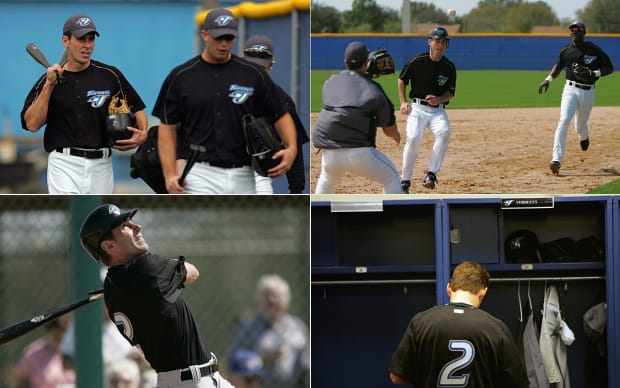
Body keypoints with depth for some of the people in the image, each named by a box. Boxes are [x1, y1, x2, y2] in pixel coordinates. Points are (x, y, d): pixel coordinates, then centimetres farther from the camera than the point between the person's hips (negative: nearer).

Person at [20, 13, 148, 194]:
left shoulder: (110, 75, 5)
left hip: (101, 165, 3)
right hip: (64, 164, -3)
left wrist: (142, 133, -9)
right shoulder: (48, 81, 3)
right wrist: (49, 86, -12)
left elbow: (137, 108, 12)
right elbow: (32, 124, -6)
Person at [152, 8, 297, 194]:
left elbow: (280, 115, 9)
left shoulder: (253, 74, 5)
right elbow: (167, 127, 4)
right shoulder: (180, 77, 2)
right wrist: (170, 174, -7)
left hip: (243, 177, 3)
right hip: (200, 176, -3)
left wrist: (291, 148, -11)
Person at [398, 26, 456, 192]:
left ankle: (432, 173, -21)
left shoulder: (449, 67, 0)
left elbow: (450, 93, 8)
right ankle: (405, 180, -11)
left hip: (438, 109, 2)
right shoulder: (416, 61, -4)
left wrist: (438, 99, -13)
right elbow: (402, 80, 10)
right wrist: (403, 102, 0)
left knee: (444, 132, -30)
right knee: (413, 137, -26)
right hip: (417, 108, -1)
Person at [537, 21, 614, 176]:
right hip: (571, 89, 0)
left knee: (580, 127, 12)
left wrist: (594, 73, -17)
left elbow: (610, 68, 1)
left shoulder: (594, 50, -3)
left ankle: (584, 137, 54)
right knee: (564, 121, -21)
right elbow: (559, 65, 22)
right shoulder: (566, 51, 3)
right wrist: (548, 79, 5)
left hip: (588, 92, 0)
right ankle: (556, 160, -26)